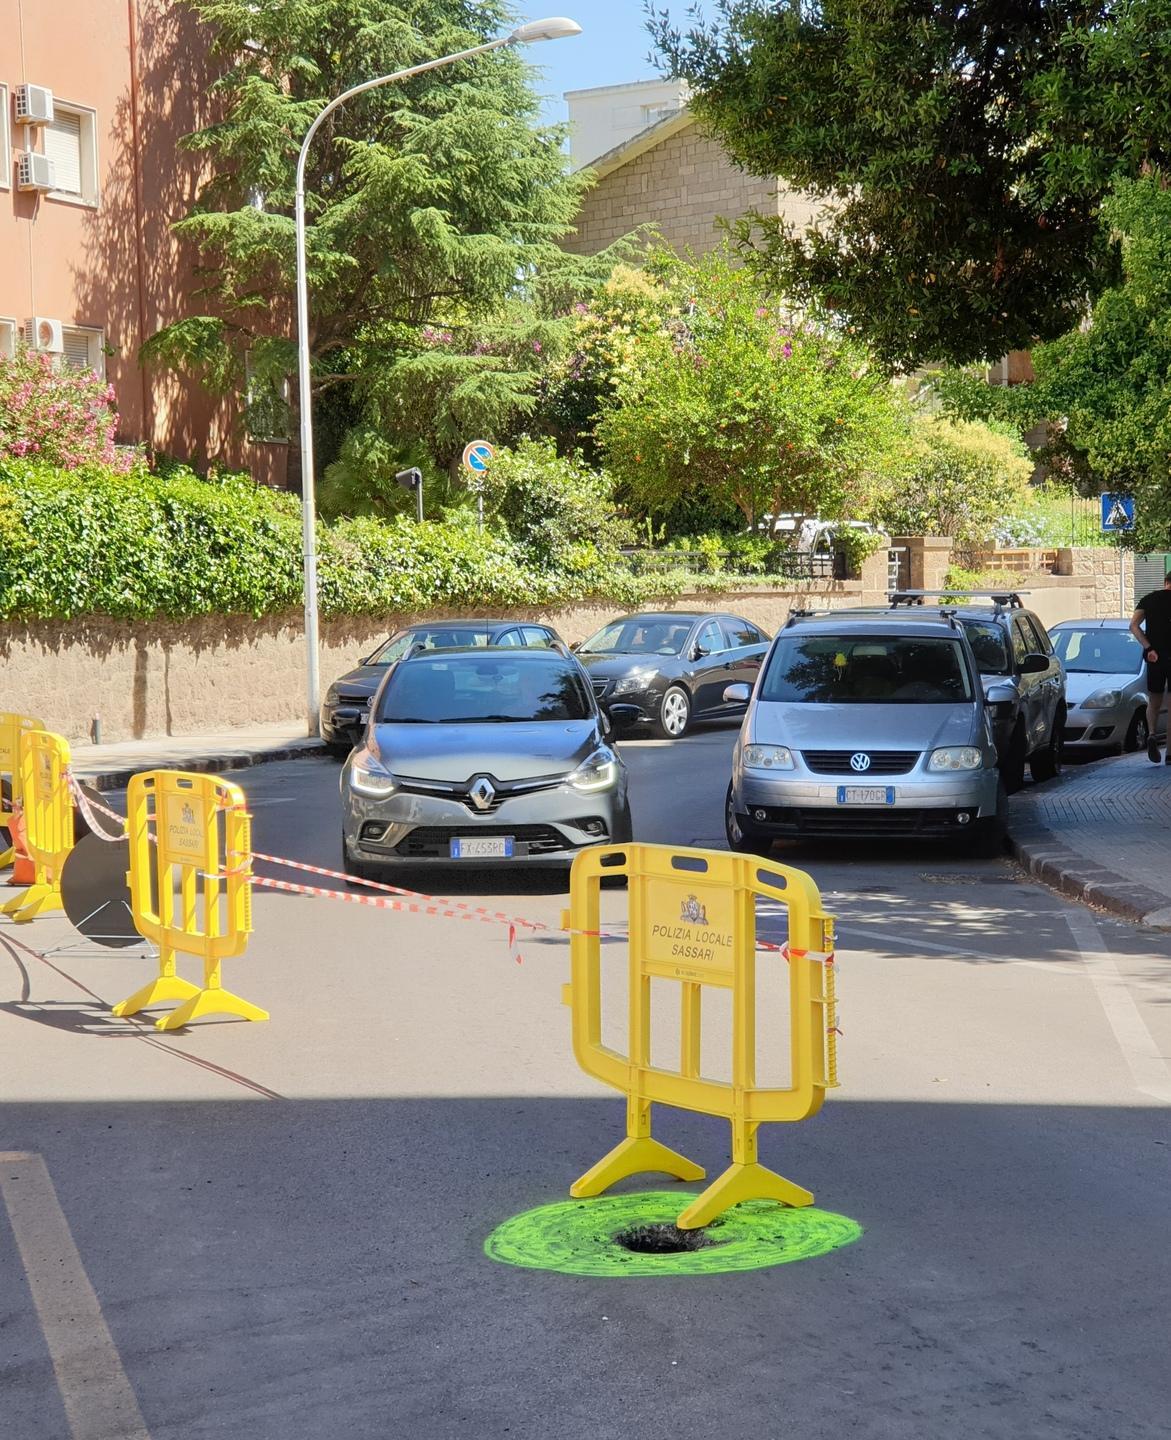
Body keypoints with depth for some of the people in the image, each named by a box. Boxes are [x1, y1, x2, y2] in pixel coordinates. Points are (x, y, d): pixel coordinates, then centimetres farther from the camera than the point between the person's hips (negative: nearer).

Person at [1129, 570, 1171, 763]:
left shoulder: (1148, 599, 6)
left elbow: (1133, 625, -6)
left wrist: (1148, 648, -10)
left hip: (1154, 658, 3)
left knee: (1153, 702, 15)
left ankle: (1151, 734, -13)